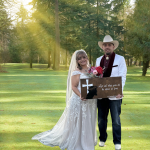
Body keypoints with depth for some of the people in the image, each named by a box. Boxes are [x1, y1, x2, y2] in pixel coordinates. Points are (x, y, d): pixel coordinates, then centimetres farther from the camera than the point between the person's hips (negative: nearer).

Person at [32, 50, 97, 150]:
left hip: (91, 101, 6)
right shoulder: (76, 72, -7)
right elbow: (73, 86, -13)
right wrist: (80, 95, -29)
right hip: (79, 101, -6)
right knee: (77, 123, 1)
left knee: (89, 123, 14)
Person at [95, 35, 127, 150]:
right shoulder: (98, 60, 14)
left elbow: (122, 77, -7)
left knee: (116, 120, 2)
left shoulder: (120, 59, -1)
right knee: (101, 119, 12)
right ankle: (102, 139, 27)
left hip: (114, 95, -4)